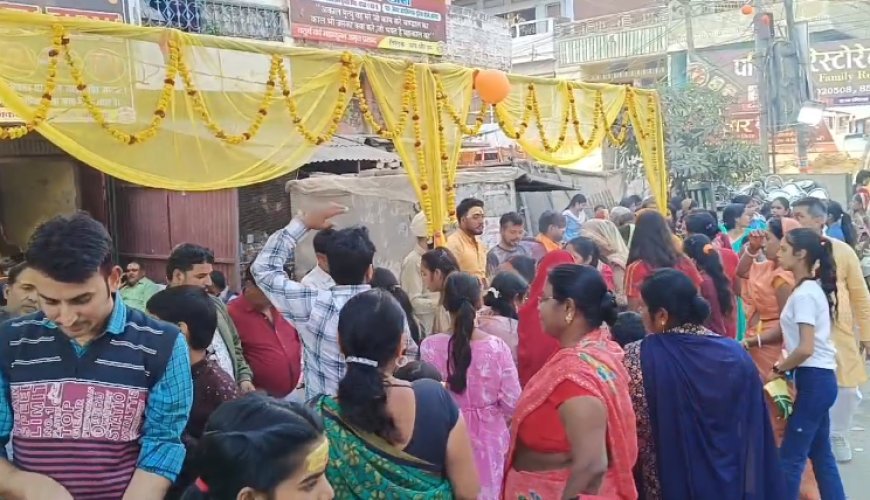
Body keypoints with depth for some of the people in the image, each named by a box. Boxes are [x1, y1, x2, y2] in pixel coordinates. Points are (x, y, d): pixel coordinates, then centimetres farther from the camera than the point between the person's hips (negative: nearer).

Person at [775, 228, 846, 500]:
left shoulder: (804, 294, -18)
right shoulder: (812, 288, 11)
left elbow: (806, 349, -23)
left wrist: (778, 369, -9)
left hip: (813, 379, -10)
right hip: (819, 378, 10)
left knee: (790, 456, -4)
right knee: (821, 453, 15)